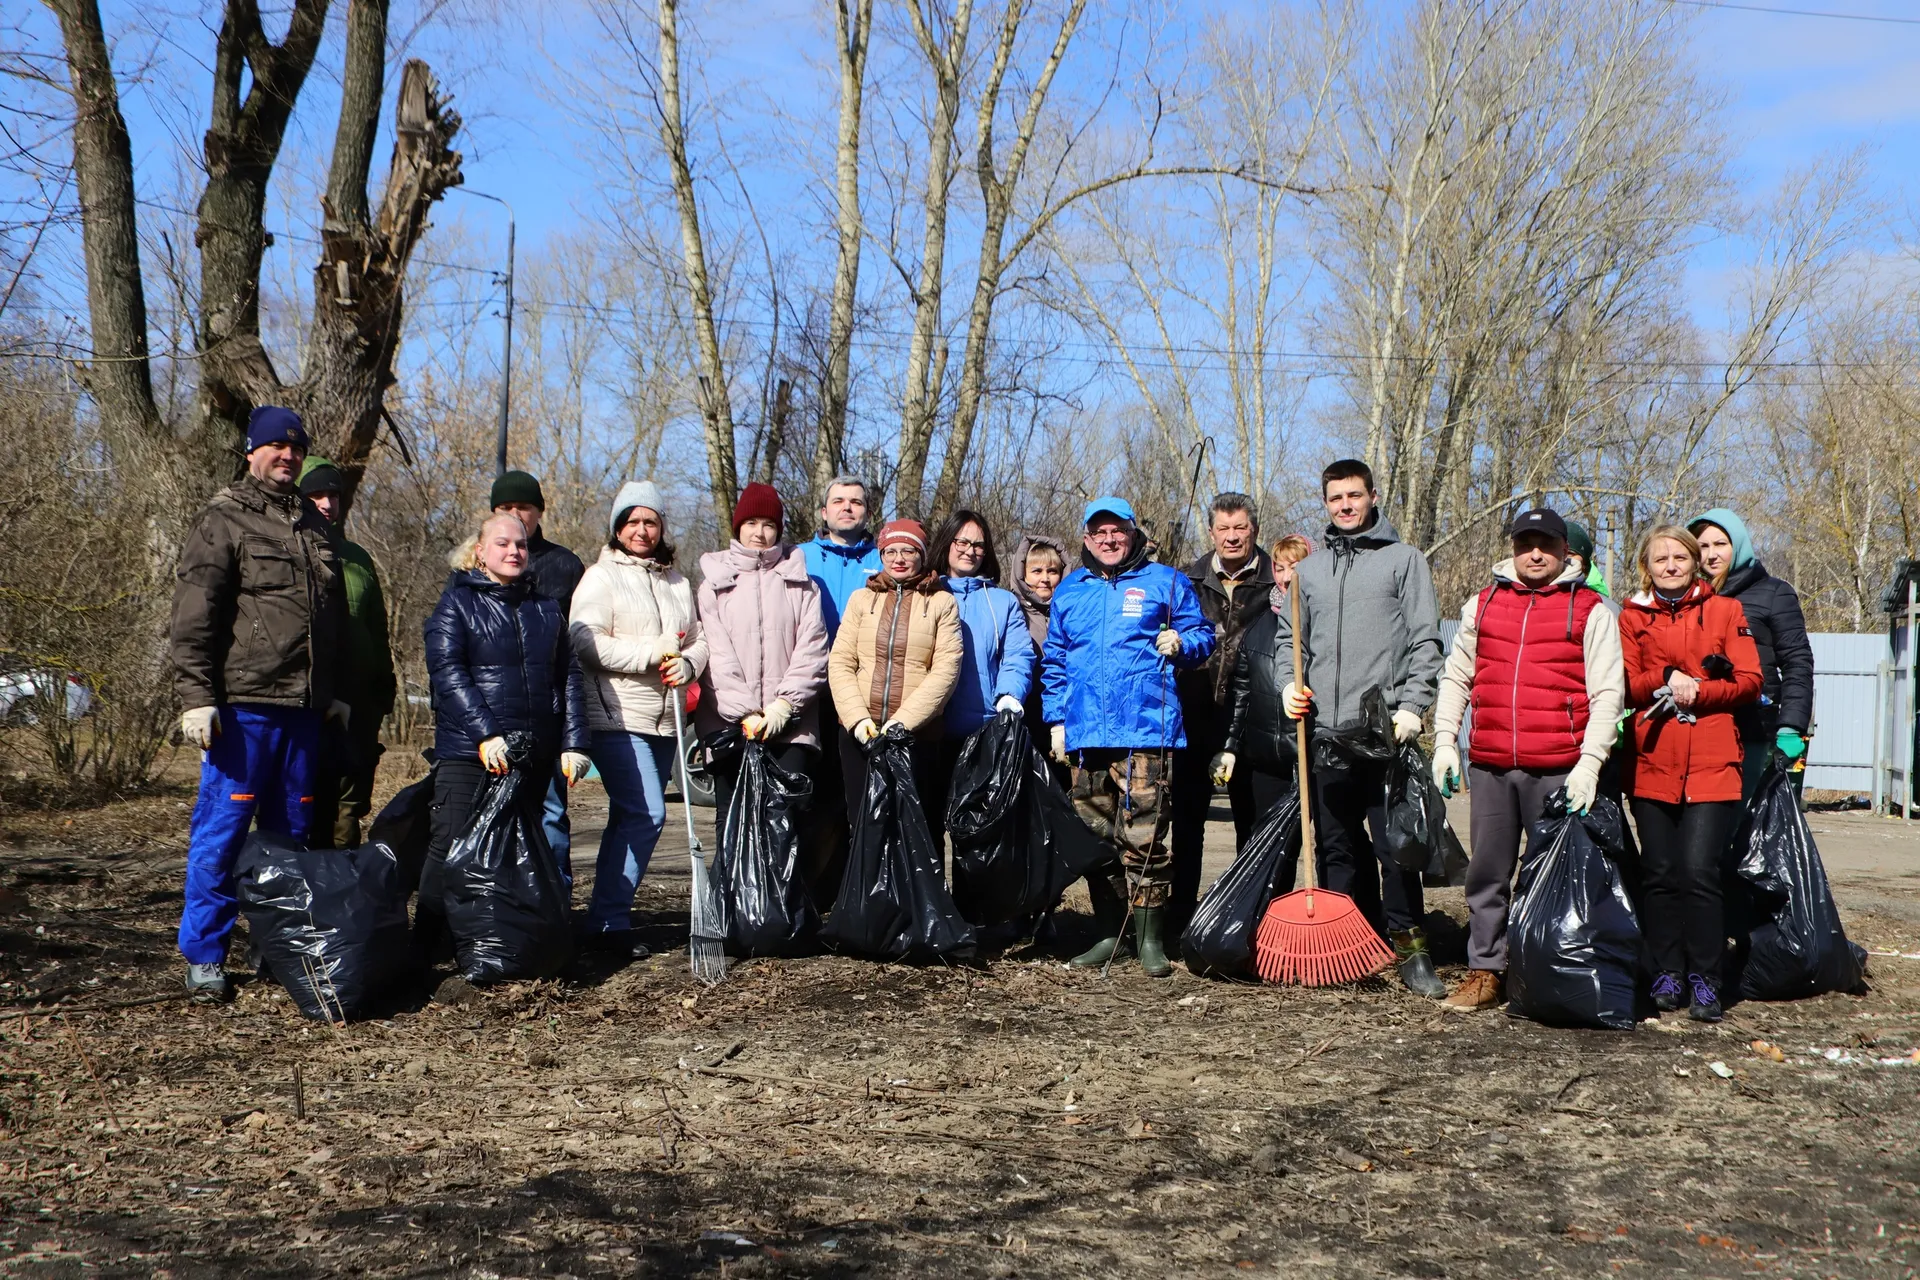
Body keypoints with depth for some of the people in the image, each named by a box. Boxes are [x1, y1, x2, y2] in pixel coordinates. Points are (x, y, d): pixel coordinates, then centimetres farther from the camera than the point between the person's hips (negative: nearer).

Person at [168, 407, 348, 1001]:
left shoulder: (316, 526, 18)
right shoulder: (223, 520, -2)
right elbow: (193, 618, -9)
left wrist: (334, 691, 24)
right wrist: (197, 697, -16)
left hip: (303, 707, 6)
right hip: (243, 706, -6)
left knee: (292, 831, 11)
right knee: (222, 830, -3)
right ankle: (204, 957, 5)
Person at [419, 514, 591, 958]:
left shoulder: (547, 608, 18)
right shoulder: (457, 602, 2)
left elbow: (570, 677, 14)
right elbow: (447, 672, -10)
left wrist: (574, 742, 2)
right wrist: (486, 734, -20)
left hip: (535, 756, 5)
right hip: (468, 755, -5)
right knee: (451, 849, -7)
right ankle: (427, 949, 1)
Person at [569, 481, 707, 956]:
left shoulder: (677, 582, 18)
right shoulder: (601, 577, -2)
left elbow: (698, 640, 16)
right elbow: (587, 643, -13)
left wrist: (687, 664, -7)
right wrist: (654, 653, -16)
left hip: (665, 719, 7)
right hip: (617, 718, -7)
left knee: (629, 818, 11)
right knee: (646, 814, -16)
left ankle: (608, 914, 20)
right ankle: (608, 921, -9)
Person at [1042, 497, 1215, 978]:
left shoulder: (1164, 582, 8)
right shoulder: (1069, 591, 18)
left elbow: (1202, 633, 12)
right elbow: (1053, 662, 21)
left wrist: (1182, 643, -10)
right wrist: (1056, 719, 14)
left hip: (1146, 729, -4)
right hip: (1085, 734, 4)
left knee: (1143, 838, -7)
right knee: (1094, 839, 7)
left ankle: (1150, 939, 1)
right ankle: (1110, 932, 18)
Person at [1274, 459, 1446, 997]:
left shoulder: (1403, 559, 7)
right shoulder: (1308, 570, 18)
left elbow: (1425, 641, 0)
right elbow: (1290, 639, 22)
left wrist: (1411, 706, -11)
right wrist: (1290, 685, 2)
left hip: (1384, 729, -4)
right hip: (1324, 730, 4)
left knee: (1393, 842, -9)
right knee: (1338, 845, 7)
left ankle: (1409, 947, -1)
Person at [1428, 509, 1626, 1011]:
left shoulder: (1590, 610, 3)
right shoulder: (1482, 604, 13)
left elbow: (1608, 694, -2)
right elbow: (1455, 678, 18)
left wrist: (1589, 763, -10)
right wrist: (1445, 742, 8)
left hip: (1559, 771, -3)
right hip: (1489, 767, 3)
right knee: (1487, 875, 7)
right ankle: (1485, 973, 15)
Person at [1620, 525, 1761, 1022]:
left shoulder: (1725, 611, 9)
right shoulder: (1633, 616, 12)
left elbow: (1750, 681, 1)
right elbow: (1622, 684, 2)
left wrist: (1694, 691, -12)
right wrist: (1666, 679, -15)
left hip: (1711, 766, -2)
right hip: (1652, 765, 2)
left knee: (1699, 873, -10)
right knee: (1659, 874, 4)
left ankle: (1705, 981, 0)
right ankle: (1667, 975, 14)